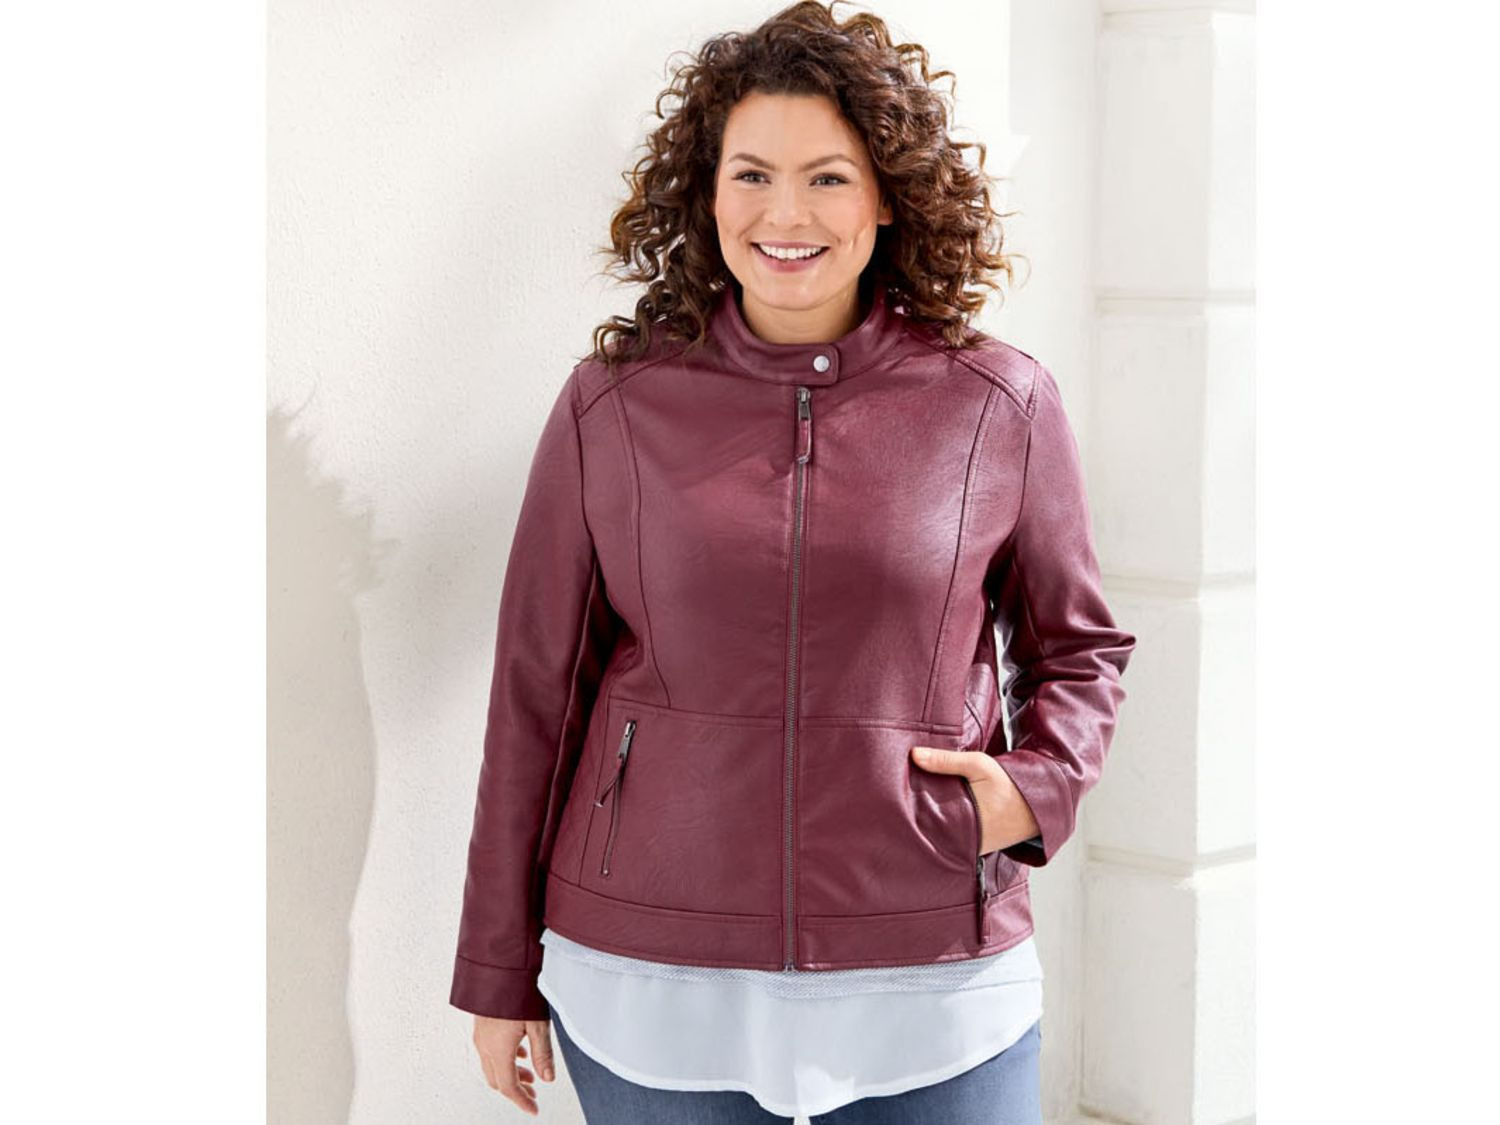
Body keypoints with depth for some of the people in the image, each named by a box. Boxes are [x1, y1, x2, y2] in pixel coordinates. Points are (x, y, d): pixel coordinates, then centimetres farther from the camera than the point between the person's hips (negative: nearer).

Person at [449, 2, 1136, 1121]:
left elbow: (1080, 646, 15)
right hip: (651, 992, 0)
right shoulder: (612, 405, 1)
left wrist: (1039, 783, -5)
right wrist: (500, 973, 7)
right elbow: (537, 688, 5)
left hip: (931, 995, 0)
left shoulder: (1002, 405, 1)